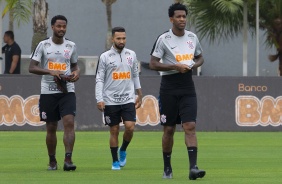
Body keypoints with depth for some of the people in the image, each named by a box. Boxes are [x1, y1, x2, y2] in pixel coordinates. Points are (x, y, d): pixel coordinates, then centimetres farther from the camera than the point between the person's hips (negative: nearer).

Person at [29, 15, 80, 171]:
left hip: (67, 91, 1)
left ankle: (68, 160, -20)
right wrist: (50, 72, -17)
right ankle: (52, 161, 20)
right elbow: (32, 68, -2)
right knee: (51, 128, 6)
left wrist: (76, 72, -2)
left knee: (69, 123, -16)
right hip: (48, 92, -1)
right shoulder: (43, 45, 0)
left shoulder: (71, 46, 8)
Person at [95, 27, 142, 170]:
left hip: (128, 99, 2)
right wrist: (99, 100, -11)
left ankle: (123, 150, 15)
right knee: (114, 131, 2)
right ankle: (115, 161, 14)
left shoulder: (131, 55, 7)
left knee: (130, 127, -12)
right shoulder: (105, 57, -2)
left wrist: (139, 95, 17)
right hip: (110, 101, -2)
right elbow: (99, 79, -3)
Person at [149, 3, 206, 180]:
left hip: (188, 87, 2)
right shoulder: (163, 39, -6)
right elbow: (153, 64, -8)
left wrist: (194, 65, -1)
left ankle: (193, 167, -18)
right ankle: (167, 168, 18)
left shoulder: (192, 37, 8)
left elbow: (200, 58, 22)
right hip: (169, 87, -2)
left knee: (190, 126, -11)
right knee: (169, 129, 4)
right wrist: (175, 67, -17)